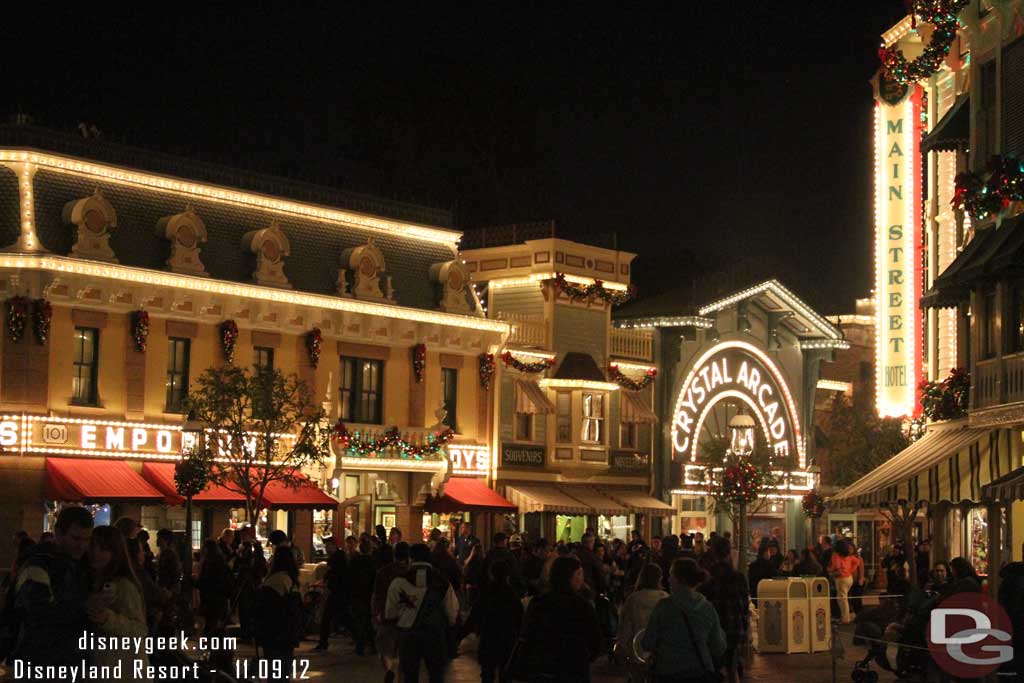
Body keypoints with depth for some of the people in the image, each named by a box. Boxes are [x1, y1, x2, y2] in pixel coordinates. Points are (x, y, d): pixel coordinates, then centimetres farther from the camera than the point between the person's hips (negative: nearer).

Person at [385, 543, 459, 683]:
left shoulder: (399, 582, -5)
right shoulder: (442, 582, 0)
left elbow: (390, 613, 0)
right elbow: (452, 613, 2)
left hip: (408, 634, -1)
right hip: (435, 635, 1)